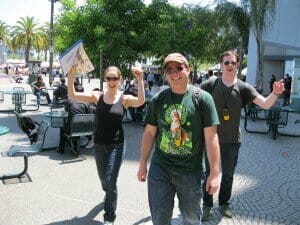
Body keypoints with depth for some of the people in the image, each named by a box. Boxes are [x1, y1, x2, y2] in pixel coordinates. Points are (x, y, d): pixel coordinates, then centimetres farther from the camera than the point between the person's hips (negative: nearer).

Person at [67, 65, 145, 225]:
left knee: (110, 181, -3)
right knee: (103, 178, 22)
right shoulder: (97, 96, -3)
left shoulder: (124, 98, -8)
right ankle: (109, 195, 56)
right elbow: (72, 95, -11)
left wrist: (140, 81, -41)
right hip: (99, 144, 3)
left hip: (116, 145, -3)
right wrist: (71, 75, -24)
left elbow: (141, 101, -29)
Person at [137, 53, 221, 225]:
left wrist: (214, 173, -10)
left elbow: (211, 137, -8)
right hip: (159, 169, 2)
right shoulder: (158, 100, 1)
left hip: (191, 172, -2)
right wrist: (143, 164, 8)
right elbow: (149, 133, 7)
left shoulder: (203, 98, -7)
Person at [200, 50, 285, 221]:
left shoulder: (243, 88, -4)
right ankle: (207, 205, 28)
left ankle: (224, 203, 38)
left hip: (232, 140, 2)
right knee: (209, 172, 11)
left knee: (228, 174, 17)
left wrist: (275, 93, -31)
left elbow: (265, 104, -12)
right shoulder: (211, 84, -7)